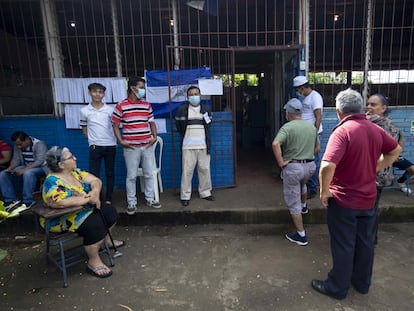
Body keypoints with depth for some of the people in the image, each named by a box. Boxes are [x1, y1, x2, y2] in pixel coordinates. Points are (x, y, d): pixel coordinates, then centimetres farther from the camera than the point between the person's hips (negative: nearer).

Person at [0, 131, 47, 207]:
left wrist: (24, 170, -35)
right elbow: (16, 159, 5)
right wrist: (10, 168, -16)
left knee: (28, 173, -39)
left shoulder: (39, 144, -19)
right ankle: (11, 200, -4)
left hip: (40, 167, -7)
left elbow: (39, 161, -27)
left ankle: (28, 201, -28)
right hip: (25, 167, 8)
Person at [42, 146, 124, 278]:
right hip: (62, 219, -9)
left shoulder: (75, 172, 0)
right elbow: (60, 203, -39)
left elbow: (96, 181, -1)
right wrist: (88, 198, -32)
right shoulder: (53, 182, -23)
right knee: (94, 225, -29)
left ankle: (105, 239, 31)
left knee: (110, 211, 8)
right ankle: (93, 262, -13)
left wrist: (95, 192, -25)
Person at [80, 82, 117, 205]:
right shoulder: (84, 111, 2)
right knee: (94, 174, 0)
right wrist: (92, 141, 1)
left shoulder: (110, 110, 1)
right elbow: (84, 130, 11)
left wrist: (115, 141, -1)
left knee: (110, 173, 9)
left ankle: (108, 199, 21)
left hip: (110, 146, 1)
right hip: (95, 147, 0)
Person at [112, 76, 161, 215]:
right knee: (131, 176, 5)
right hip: (131, 147, -4)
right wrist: (121, 141, -9)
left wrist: (155, 136, 1)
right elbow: (115, 125, 1)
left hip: (147, 146, 4)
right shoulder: (121, 106, -3)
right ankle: (131, 202, 18)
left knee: (149, 174, 10)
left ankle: (149, 199, 25)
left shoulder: (147, 105, 9)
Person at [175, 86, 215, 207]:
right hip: (188, 146, -2)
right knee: (187, 171, -2)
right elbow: (178, 125, 9)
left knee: (205, 169, 7)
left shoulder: (206, 109, 9)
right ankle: (185, 196, 8)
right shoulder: (182, 109, 1)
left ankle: (205, 193, 22)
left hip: (203, 145, 3)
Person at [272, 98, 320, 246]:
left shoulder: (287, 127, -14)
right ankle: (304, 205, 61)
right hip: (310, 165, 6)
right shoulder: (311, 127, 6)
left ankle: (301, 236, 15)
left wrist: (281, 162, -21)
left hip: (292, 167, -6)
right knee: (302, 183, 40)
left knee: (293, 202, 7)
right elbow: (317, 148, 15)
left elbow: (275, 144, -31)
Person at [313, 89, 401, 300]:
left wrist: (324, 191, -19)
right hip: (368, 199, 7)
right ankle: (362, 283, 39)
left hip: (343, 201, -6)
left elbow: (327, 166, -34)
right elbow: (396, 150, 18)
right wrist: (375, 169, 13)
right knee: (365, 243, 20)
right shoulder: (376, 130, 0)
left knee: (343, 247, 8)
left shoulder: (342, 132, -22)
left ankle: (337, 288, 26)